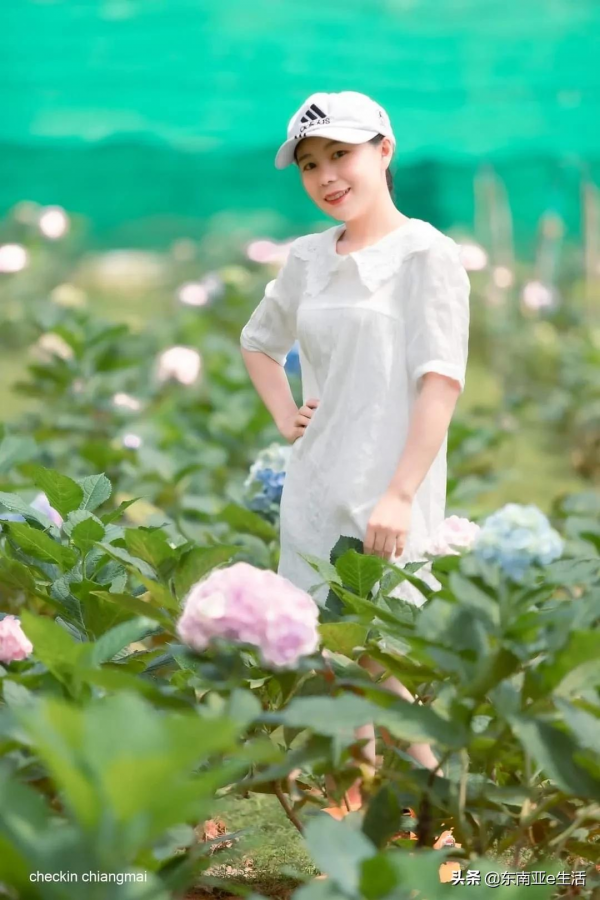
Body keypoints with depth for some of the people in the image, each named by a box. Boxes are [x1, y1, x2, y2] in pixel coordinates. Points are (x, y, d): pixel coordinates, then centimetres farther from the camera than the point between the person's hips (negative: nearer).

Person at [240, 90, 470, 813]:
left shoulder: (425, 253, -8)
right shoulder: (307, 258, 10)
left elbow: (441, 380, -15)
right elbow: (258, 341, 28)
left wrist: (400, 494, -22)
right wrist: (284, 416, 11)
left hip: (384, 498, -6)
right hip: (312, 487, 7)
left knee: (378, 660, -7)